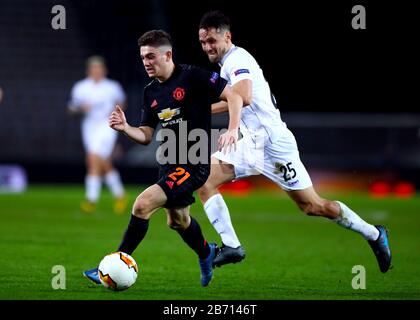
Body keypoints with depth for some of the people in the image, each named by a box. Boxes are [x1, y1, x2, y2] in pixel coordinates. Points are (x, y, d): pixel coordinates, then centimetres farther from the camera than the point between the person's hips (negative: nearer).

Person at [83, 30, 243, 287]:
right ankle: (206, 253, 54)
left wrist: (233, 130, -26)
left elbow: (233, 96, -13)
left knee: (143, 205, -21)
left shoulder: (193, 77, -13)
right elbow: (146, 135, 10)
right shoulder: (151, 92, 8)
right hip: (169, 163, 9)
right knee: (178, 221, 24)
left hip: (194, 164, -9)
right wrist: (125, 128, -10)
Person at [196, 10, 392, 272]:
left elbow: (243, 97, -35)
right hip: (251, 144, 10)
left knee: (312, 206, -2)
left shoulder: (237, 59, -16)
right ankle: (231, 246, -5)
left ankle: (374, 234, 14)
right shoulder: (228, 64, 14)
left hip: (273, 144, -10)